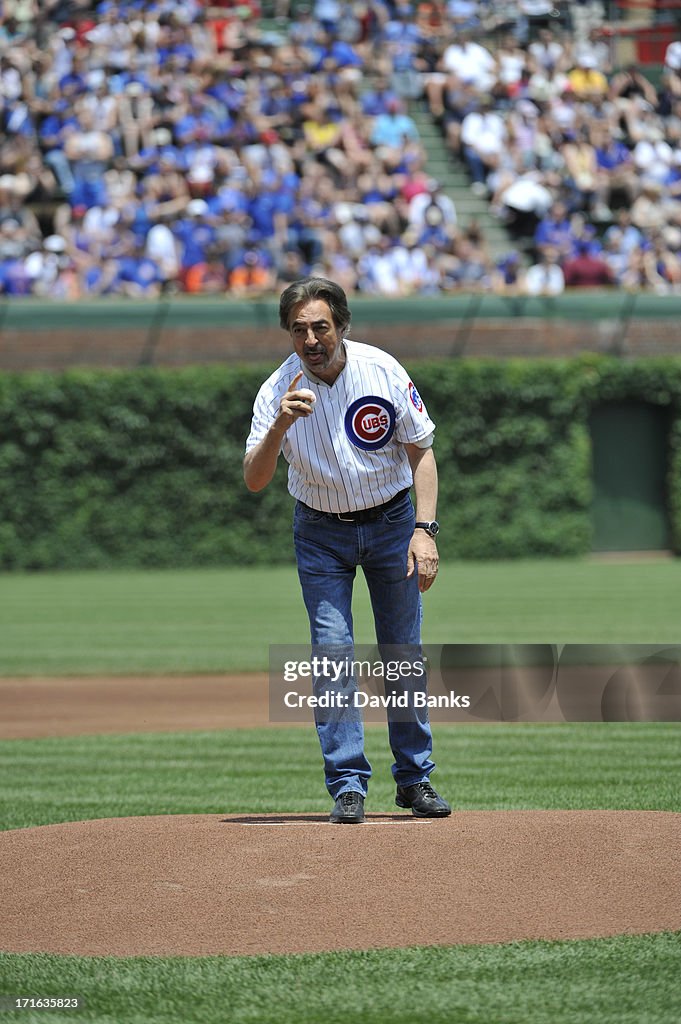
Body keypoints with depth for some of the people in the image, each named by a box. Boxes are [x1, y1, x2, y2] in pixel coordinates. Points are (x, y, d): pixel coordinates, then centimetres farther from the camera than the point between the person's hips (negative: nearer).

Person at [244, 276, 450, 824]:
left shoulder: (382, 371, -15)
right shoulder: (279, 391, -16)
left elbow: (421, 449, -6)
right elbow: (254, 480, -22)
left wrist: (424, 529, -15)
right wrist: (280, 425, -39)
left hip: (391, 521, 1)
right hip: (322, 532, -1)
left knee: (405, 652, 5)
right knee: (332, 651, -10)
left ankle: (415, 777, 16)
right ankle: (348, 783, -5)